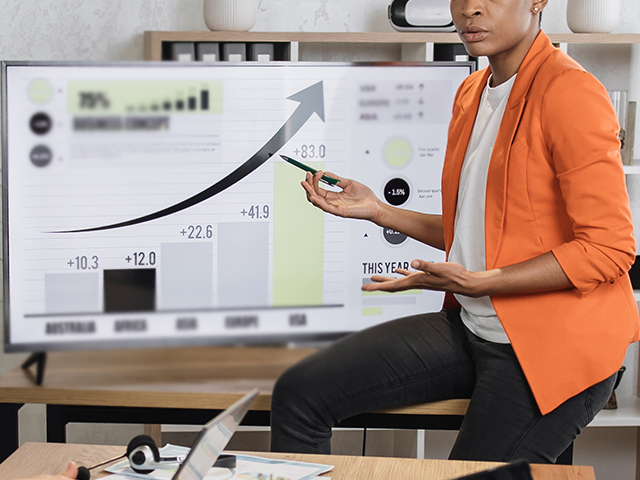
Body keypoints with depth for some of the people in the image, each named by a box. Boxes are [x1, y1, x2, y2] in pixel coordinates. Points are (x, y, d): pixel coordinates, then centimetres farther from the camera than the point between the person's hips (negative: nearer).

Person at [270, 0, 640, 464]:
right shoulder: (472, 94, 12)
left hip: (553, 342, -8)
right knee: (300, 393, -2)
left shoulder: (569, 92, -16)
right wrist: (378, 211, 11)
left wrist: (478, 283, -22)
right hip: (469, 326, 8)